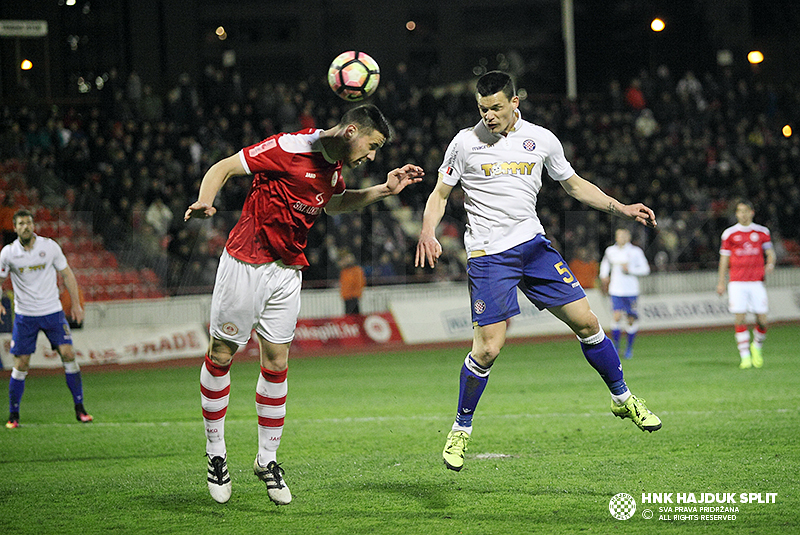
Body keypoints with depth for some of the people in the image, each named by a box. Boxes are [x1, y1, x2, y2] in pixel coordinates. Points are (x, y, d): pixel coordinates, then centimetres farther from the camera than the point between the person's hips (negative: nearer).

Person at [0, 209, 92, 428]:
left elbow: (67, 274, 6)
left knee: (68, 354, -11)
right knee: (21, 365, -3)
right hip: (24, 315, 0)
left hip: (52, 311, 0)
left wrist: (76, 304, 2)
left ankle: (79, 408, -1)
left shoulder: (49, 246, -4)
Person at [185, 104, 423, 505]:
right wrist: (203, 204, -34)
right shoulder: (289, 148, -19)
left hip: (287, 271, 7)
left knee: (276, 363, 5)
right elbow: (223, 168, -16)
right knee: (221, 355, 1)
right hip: (246, 264, -7)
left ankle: (267, 459, 16)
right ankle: (215, 455, 15)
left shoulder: (334, 163, 5)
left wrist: (384, 190, 16)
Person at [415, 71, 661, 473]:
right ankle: (461, 429, 8)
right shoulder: (466, 142, -2)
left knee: (585, 322, 0)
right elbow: (440, 193, 5)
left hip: (533, 245, 3)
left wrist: (620, 209, 6)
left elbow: (574, 186, 18)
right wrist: (428, 232, -15)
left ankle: (623, 399, 20)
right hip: (488, 255, -3)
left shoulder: (542, 140, 5)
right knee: (487, 348, -11)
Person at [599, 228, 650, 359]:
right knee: (616, 317, -14)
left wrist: (630, 269, -13)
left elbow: (645, 269, 0)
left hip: (631, 290, -1)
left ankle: (629, 348, 20)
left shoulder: (635, 252, -2)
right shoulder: (610, 251, 6)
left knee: (631, 320, 3)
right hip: (616, 290, 1)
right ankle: (615, 345, 3)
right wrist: (604, 276, 10)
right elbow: (605, 264, 27)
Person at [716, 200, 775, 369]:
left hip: (757, 281, 1)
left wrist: (771, 263, -12)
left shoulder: (762, 232, 8)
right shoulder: (729, 233, 6)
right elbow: (724, 258, 9)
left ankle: (757, 347, 24)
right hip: (737, 283, -1)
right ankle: (745, 356, -2)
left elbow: (770, 252, 11)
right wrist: (721, 282, 6)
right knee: (740, 319, -10)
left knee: (762, 320, -3)